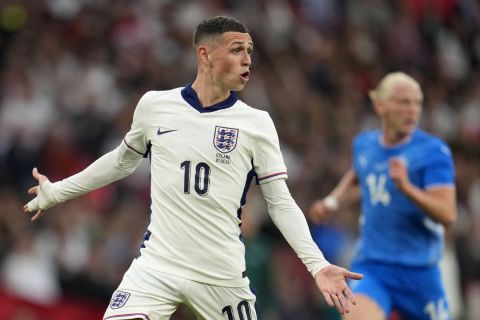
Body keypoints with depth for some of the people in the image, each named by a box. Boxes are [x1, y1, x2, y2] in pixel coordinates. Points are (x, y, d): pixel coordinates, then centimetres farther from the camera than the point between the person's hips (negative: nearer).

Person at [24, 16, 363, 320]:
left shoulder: (256, 123, 0)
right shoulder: (154, 105, 4)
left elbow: (281, 203, 1)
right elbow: (123, 160, 22)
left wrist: (317, 264, -11)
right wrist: (56, 192, 29)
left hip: (223, 273, 0)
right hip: (156, 267, 0)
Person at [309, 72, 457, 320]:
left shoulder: (434, 152, -10)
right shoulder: (364, 144, 6)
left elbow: (448, 215, -21)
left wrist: (407, 188, -34)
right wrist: (332, 202, 16)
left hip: (418, 272, -2)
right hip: (370, 268, 2)